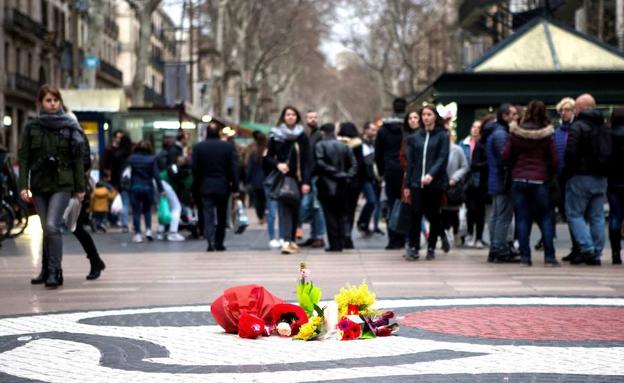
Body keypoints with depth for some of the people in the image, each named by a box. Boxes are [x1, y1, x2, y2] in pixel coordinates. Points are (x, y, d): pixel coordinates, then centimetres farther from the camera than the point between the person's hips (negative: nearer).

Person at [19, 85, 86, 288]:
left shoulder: (69, 127, 1)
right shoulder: (32, 128, 5)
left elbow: (77, 159, 3)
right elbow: (24, 158, 4)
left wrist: (80, 187, 0)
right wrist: (23, 185, -5)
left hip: (62, 184, -3)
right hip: (39, 185, 3)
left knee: (52, 226, -16)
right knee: (47, 229, 8)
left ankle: (54, 270, -11)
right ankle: (48, 269, 19)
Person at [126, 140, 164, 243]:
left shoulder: (131, 158, -1)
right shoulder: (152, 159, -5)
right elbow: (156, 175, -7)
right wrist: (161, 189, -5)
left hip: (135, 187, 0)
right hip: (148, 187, 0)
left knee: (136, 211, 5)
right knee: (147, 209, 18)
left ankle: (137, 234, 2)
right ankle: (148, 230, 5)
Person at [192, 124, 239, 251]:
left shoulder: (198, 147, -1)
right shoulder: (228, 147, -1)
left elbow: (195, 169, -1)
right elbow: (234, 169, -3)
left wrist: (198, 186, 8)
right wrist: (235, 188, -1)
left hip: (206, 187, -1)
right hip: (223, 187, 1)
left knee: (208, 215, -3)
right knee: (222, 216, 12)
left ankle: (210, 240, -23)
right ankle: (219, 243, 15)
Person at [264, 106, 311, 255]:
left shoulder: (302, 137, 3)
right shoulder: (275, 136, 2)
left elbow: (307, 161, 0)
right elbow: (268, 157, 6)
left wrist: (306, 181, -8)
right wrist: (277, 164, -15)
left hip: (298, 179, 2)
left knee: (295, 209, 7)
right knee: (284, 208, -12)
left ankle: (292, 240, 19)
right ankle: (286, 241, -21)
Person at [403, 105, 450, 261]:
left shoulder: (442, 136, 2)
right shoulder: (414, 137, 11)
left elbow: (443, 158, -8)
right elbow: (410, 162, 11)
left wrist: (431, 174, -23)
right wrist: (407, 185, 7)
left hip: (435, 182, -2)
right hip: (417, 182, 2)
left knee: (433, 215, 4)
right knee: (416, 214, -6)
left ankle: (431, 248, 12)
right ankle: (413, 248, -4)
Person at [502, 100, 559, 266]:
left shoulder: (515, 133, -1)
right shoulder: (546, 135, -3)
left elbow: (506, 156, 1)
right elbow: (554, 160, -3)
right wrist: (549, 177, 12)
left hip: (518, 180, 1)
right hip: (539, 181, -1)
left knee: (522, 219, 6)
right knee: (545, 218, 6)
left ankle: (525, 255, 3)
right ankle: (549, 256, 1)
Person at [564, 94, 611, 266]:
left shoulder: (577, 127, -11)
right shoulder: (605, 127, 13)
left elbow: (571, 153, -17)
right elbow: (610, 153, 14)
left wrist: (567, 172, -6)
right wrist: (604, 171, 15)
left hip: (581, 176, -7)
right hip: (601, 178, 7)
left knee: (574, 213, 1)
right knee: (597, 216, 8)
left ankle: (587, 248, -10)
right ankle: (596, 254, 8)